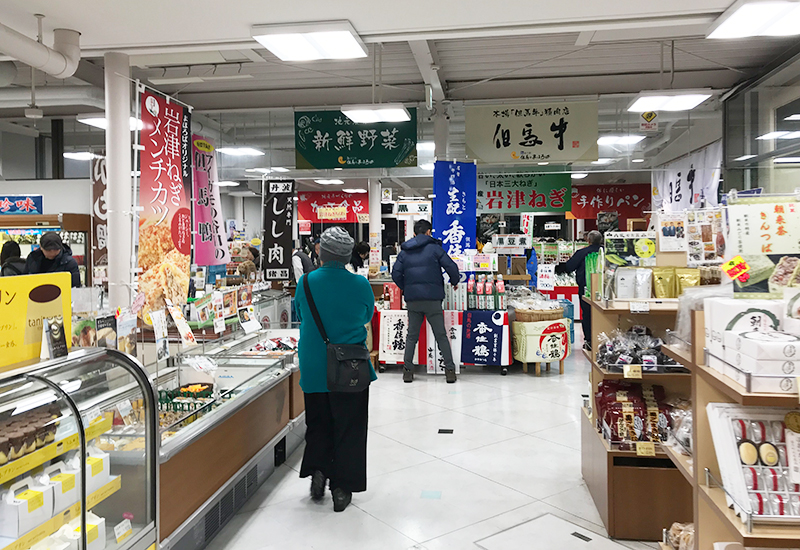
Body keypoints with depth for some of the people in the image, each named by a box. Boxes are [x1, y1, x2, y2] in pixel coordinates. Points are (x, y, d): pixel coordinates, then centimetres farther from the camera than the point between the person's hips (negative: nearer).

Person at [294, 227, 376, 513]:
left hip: (313, 368, 1)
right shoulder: (360, 284, -10)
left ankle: (317, 469, 10)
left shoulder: (306, 282, -8)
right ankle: (341, 487, 16)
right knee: (348, 428, 11)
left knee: (318, 423, 21)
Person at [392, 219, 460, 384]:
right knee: (441, 335, 4)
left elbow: (396, 274, 4)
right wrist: (454, 282, 11)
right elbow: (451, 266, -6)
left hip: (412, 300, 3)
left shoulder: (404, 251, 10)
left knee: (412, 336, 11)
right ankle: (450, 370, 3)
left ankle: (408, 370, 10)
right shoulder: (434, 248, 0)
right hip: (432, 298, -3)